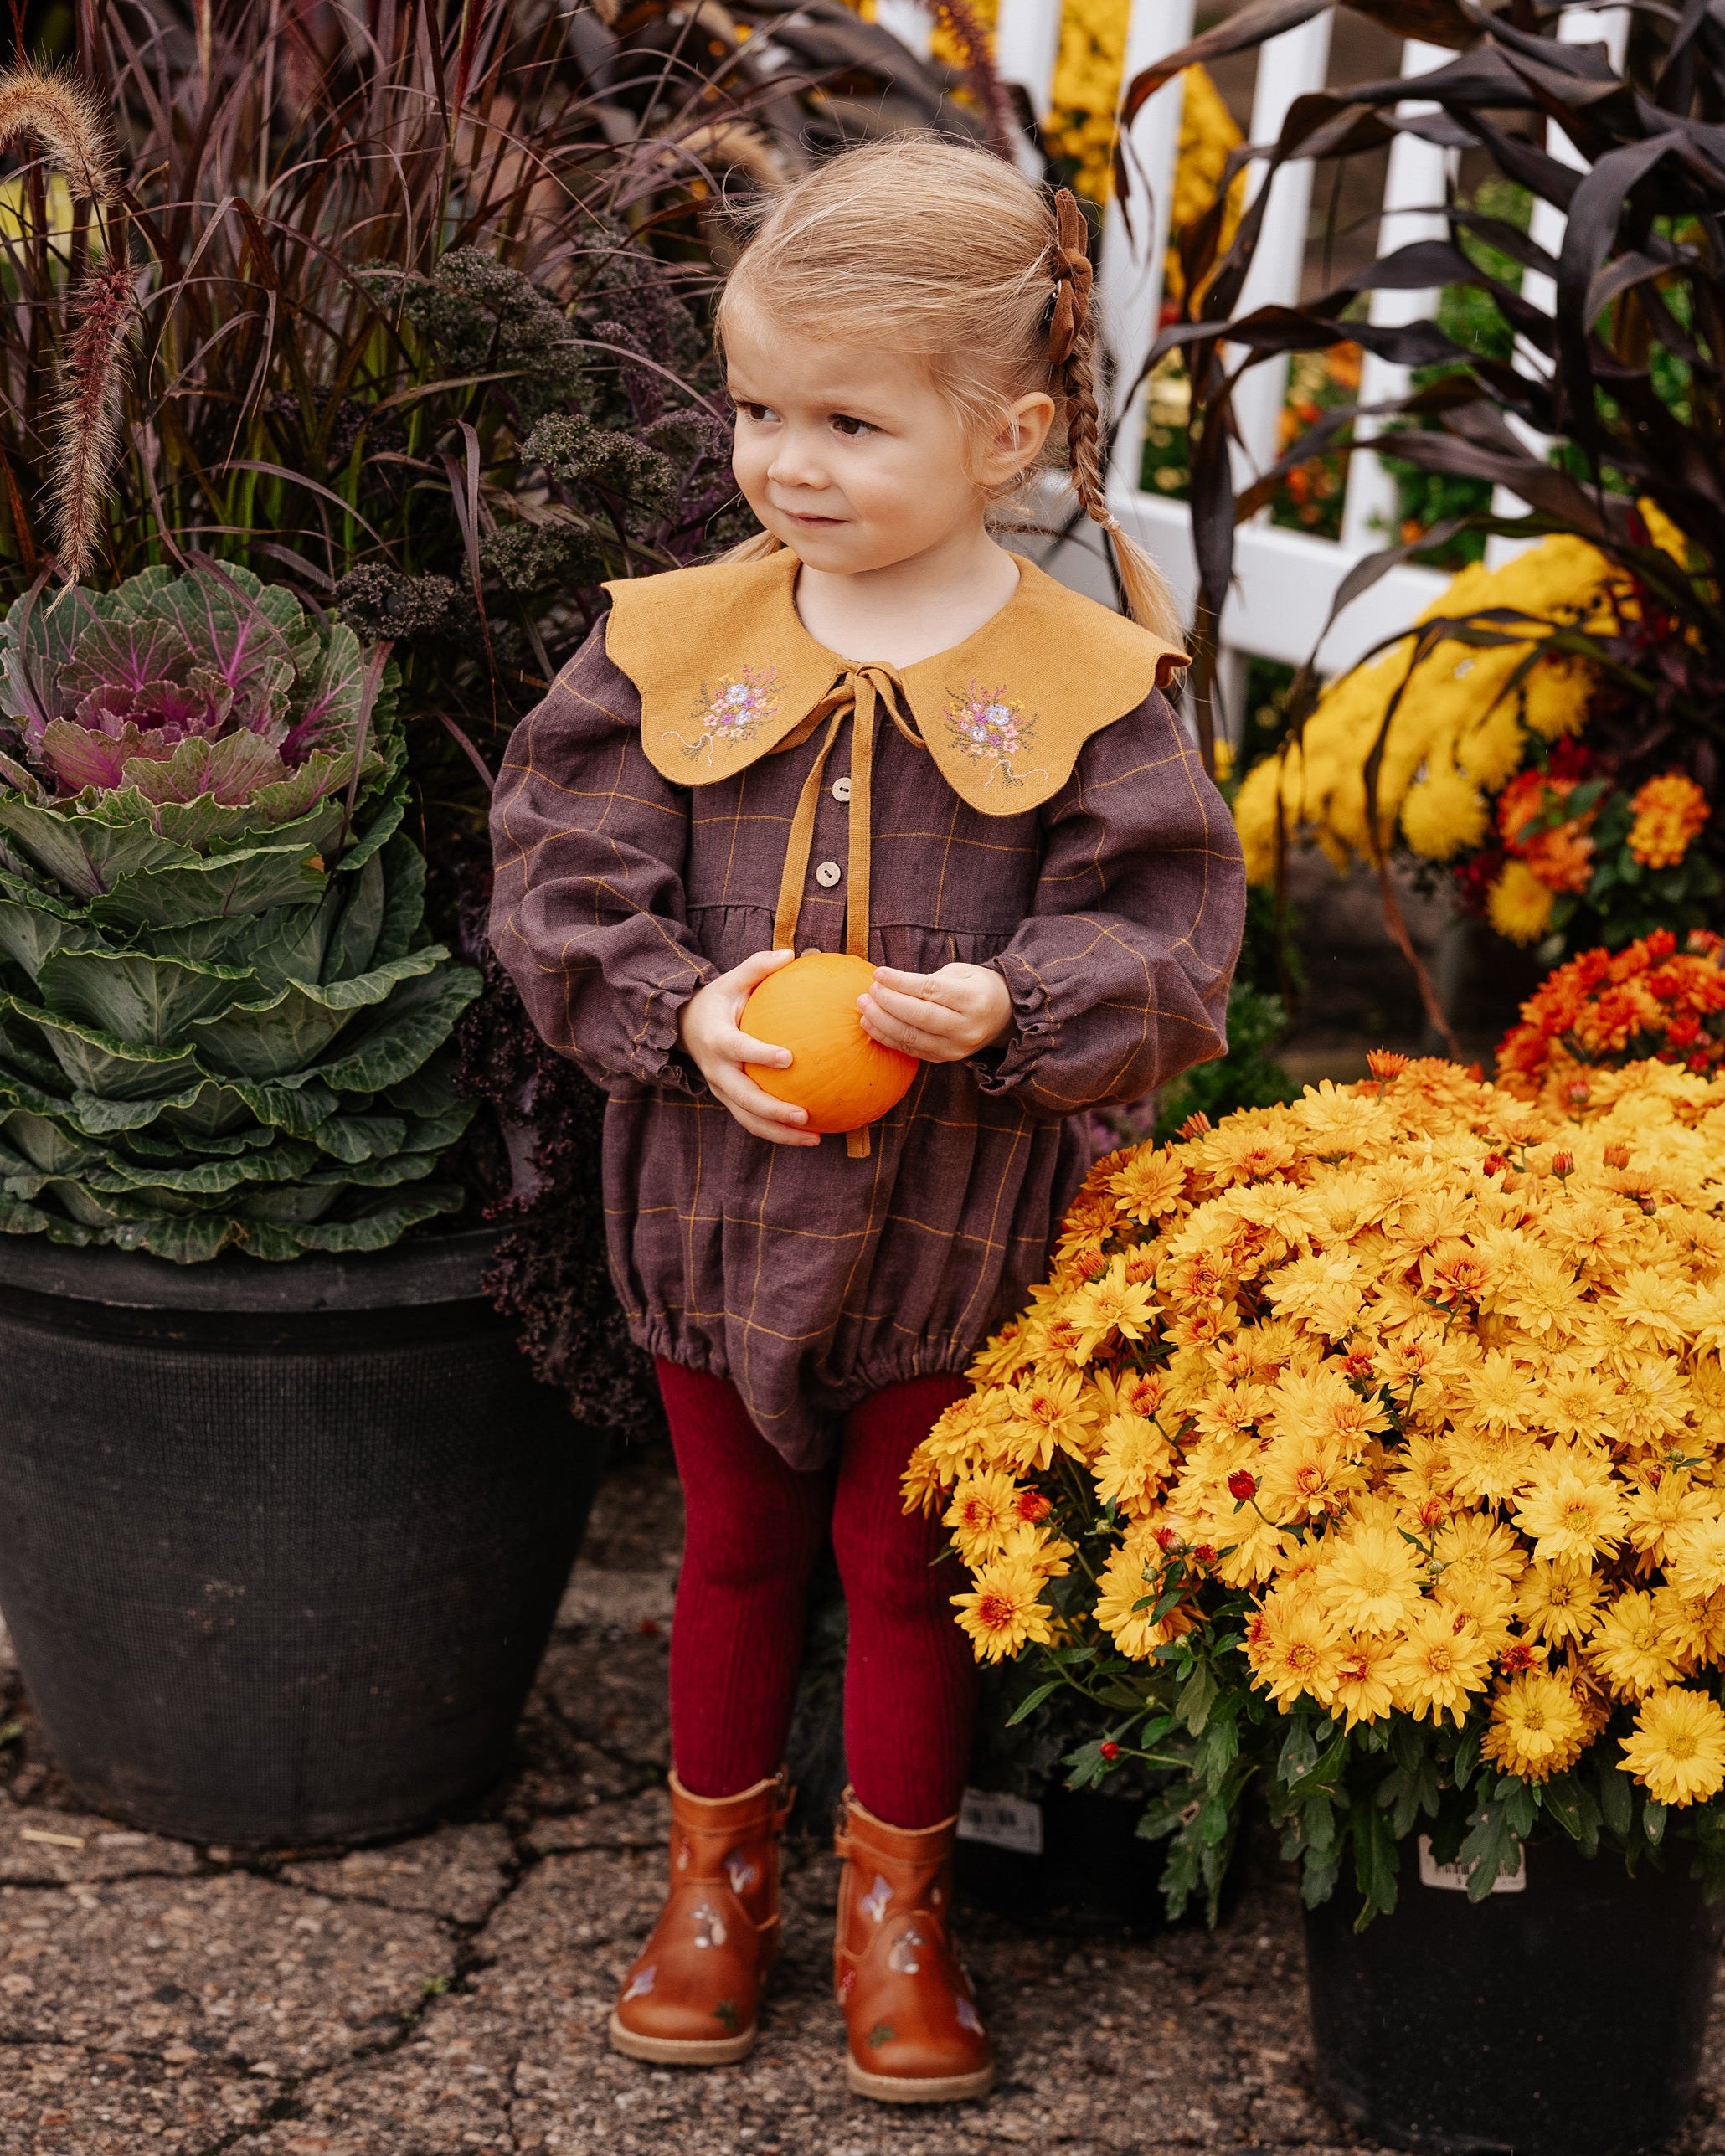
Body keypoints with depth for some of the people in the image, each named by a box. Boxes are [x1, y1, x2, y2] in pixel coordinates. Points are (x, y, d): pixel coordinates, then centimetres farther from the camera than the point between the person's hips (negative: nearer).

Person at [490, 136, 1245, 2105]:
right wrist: (686, 1015, -20)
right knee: (735, 1540, 18)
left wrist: (1008, 1010, -28)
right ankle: (717, 1872, 35)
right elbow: (562, 876, -4)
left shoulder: (1083, 686, -10)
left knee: (904, 1557, 12)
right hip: (714, 1193, 2)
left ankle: (896, 1904, 30)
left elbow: (1160, 940, -9)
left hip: (951, 1220, -2)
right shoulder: (676, 645, -5)